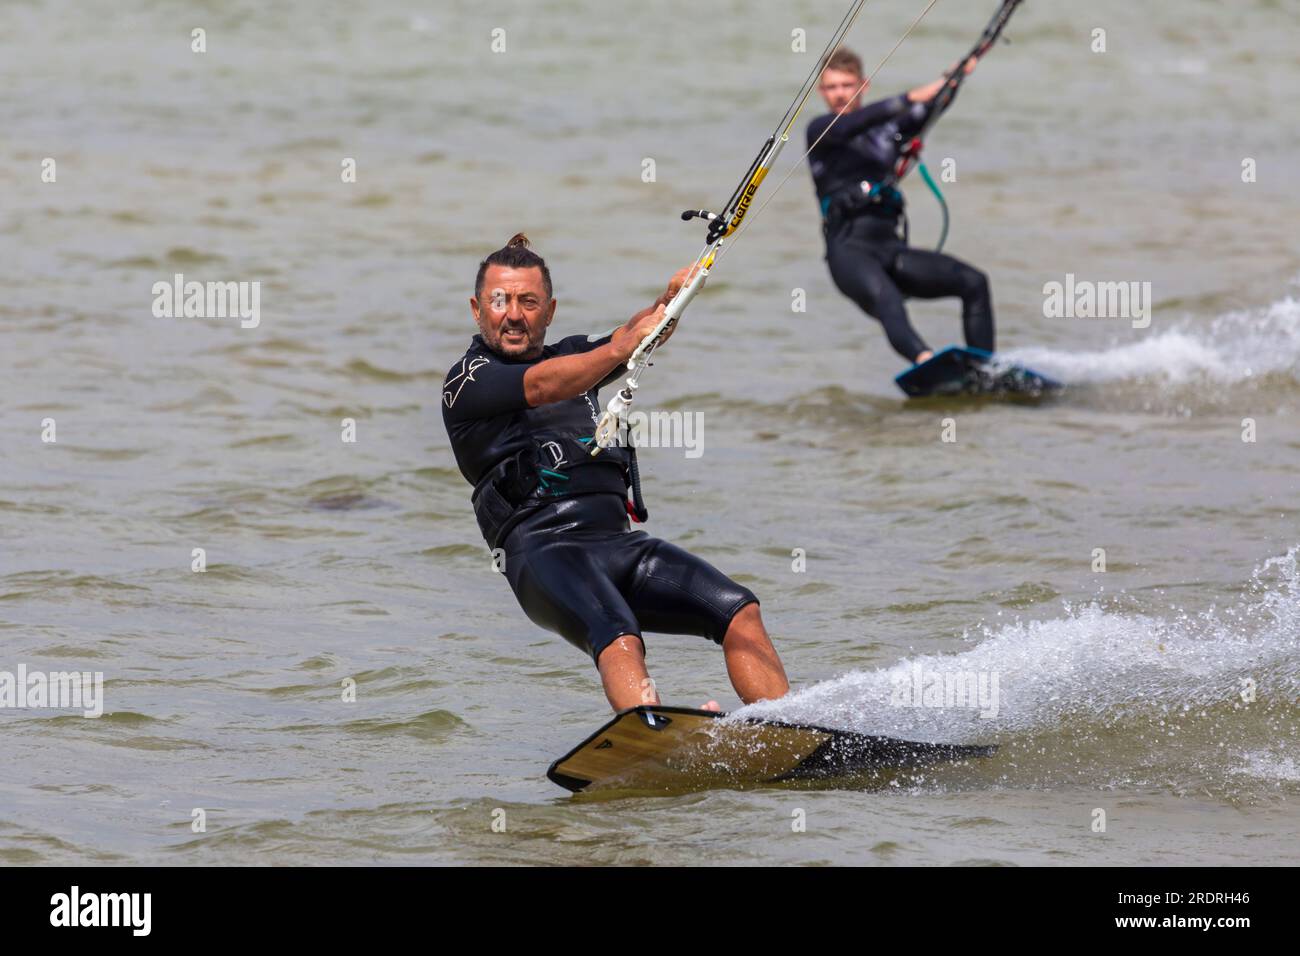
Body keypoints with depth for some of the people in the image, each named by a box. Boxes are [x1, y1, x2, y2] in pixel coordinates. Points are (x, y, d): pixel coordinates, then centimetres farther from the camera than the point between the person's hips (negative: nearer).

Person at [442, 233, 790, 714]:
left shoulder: (571, 356, 25)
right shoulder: (468, 381, 5)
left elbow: (629, 338, 6)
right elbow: (541, 388, -14)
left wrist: (669, 303, -17)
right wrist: (624, 348, -29)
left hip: (617, 541, 7)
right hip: (543, 550, -7)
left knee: (739, 610, -11)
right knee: (619, 640, -34)